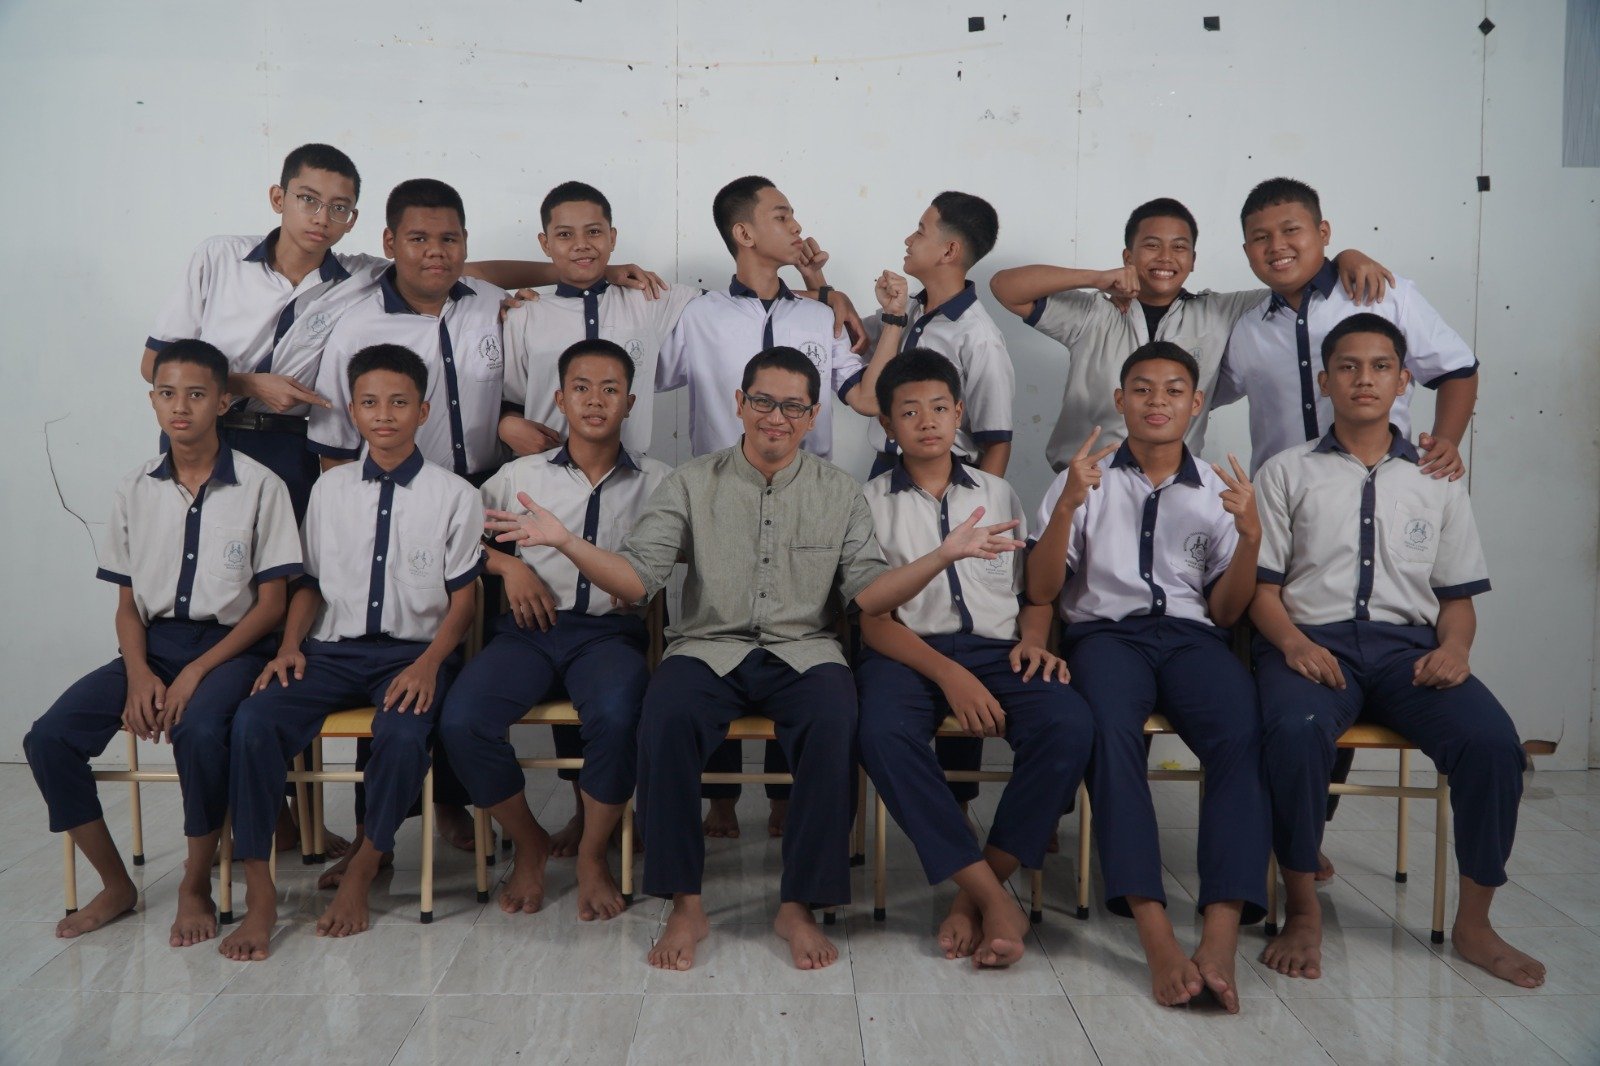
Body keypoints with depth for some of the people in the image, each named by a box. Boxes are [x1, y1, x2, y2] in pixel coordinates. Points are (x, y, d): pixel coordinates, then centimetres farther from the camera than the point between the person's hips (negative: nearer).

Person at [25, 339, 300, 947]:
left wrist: (197, 672, -15)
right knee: (49, 738, -16)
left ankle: (196, 887, -12)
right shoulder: (136, 491, 8)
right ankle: (116, 886, 3)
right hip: (154, 645, 5)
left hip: (231, 645, -5)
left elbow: (271, 602, -6)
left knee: (197, 729, -36)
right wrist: (138, 674, -9)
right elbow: (127, 603, 11)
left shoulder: (259, 487, -5)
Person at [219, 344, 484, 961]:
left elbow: (462, 598, 0)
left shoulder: (453, 495, 1)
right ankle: (258, 892, -13)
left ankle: (363, 869, -7)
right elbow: (310, 583, 15)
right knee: (254, 720, -24)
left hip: (413, 652, -3)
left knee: (403, 735, -34)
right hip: (334, 649, 3)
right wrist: (290, 646, -3)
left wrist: (428, 663, -15)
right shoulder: (330, 489, 11)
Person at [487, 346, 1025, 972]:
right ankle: (685, 906, -16)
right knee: (665, 718, -32)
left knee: (833, 725, -32)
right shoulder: (693, 485, 8)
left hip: (804, 651, 0)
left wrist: (944, 555, -13)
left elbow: (868, 595, 1)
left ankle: (799, 906, -15)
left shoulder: (840, 493, 10)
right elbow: (636, 580, -2)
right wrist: (563, 541, -18)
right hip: (709, 648, 0)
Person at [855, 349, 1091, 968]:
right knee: (883, 733, -37)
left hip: (995, 647, 2)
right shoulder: (870, 504, 10)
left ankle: (976, 893, -20)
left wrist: (1033, 638, -2)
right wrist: (949, 675, -15)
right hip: (908, 652, -2)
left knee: (1070, 725, -30)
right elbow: (872, 618, 0)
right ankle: (997, 901, -29)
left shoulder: (998, 494, 22)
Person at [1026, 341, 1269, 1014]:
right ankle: (1156, 936, -40)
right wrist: (1066, 507, -7)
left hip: (1192, 635, 2)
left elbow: (1226, 611, 14)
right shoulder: (1085, 480, 17)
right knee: (1109, 728, -37)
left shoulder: (1217, 491, 21)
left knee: (1242, 734, -32)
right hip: (1105, 632, -1)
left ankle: (1220, 940, -39)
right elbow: (1040, 592, 7)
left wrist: (1250, 536, -2)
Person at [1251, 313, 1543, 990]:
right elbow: (1262, 585, 6)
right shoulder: (1287, 473, 13)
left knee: (1492, 739, -27)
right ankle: (1303, 914, -16)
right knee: (1294, 732, -35)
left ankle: (1473, 922, -6)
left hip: (1408, 646, 2)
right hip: (1313, 641, -2)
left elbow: (1458, 595, 16)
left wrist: (1453, 648, -6)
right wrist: (1293, 643, -14)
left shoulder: (1437, 481, 19)